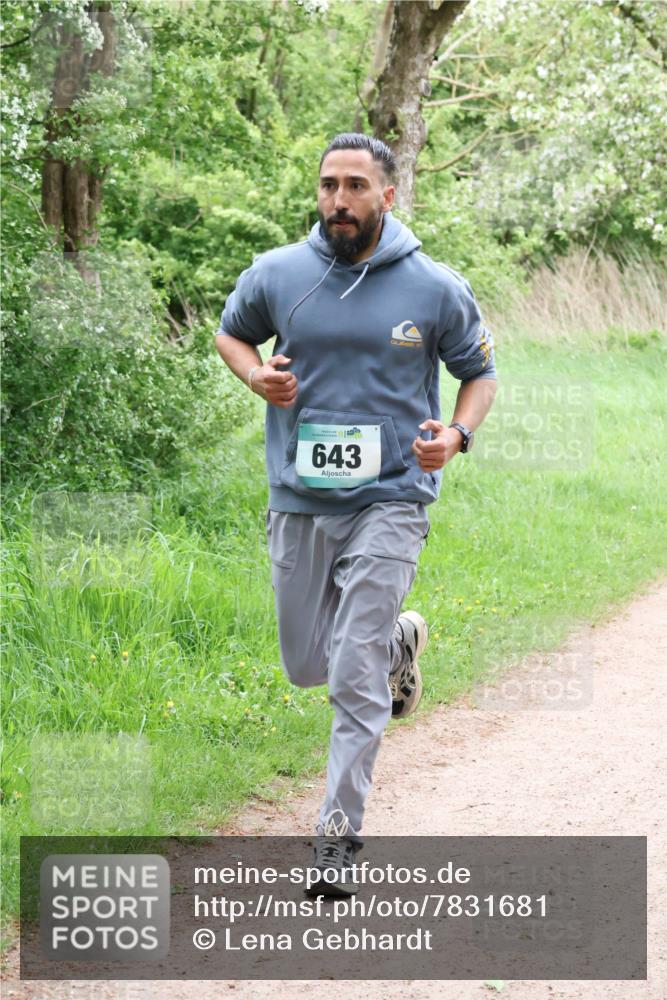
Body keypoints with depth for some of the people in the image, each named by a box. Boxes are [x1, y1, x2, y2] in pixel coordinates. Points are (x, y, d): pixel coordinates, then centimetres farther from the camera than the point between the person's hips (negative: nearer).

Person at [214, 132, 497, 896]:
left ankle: (338, 835, -3)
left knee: (357, 679, -11)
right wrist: (254, 373, -5)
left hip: (389, 499, -3)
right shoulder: (276, 275, 0)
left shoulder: (436, 290, -4)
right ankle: (398, 639, 47)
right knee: (307, 667, 15)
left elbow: (480, 372, 9)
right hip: (298, 501, 3)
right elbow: (231, 332, 18)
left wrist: (457, 433, -11)